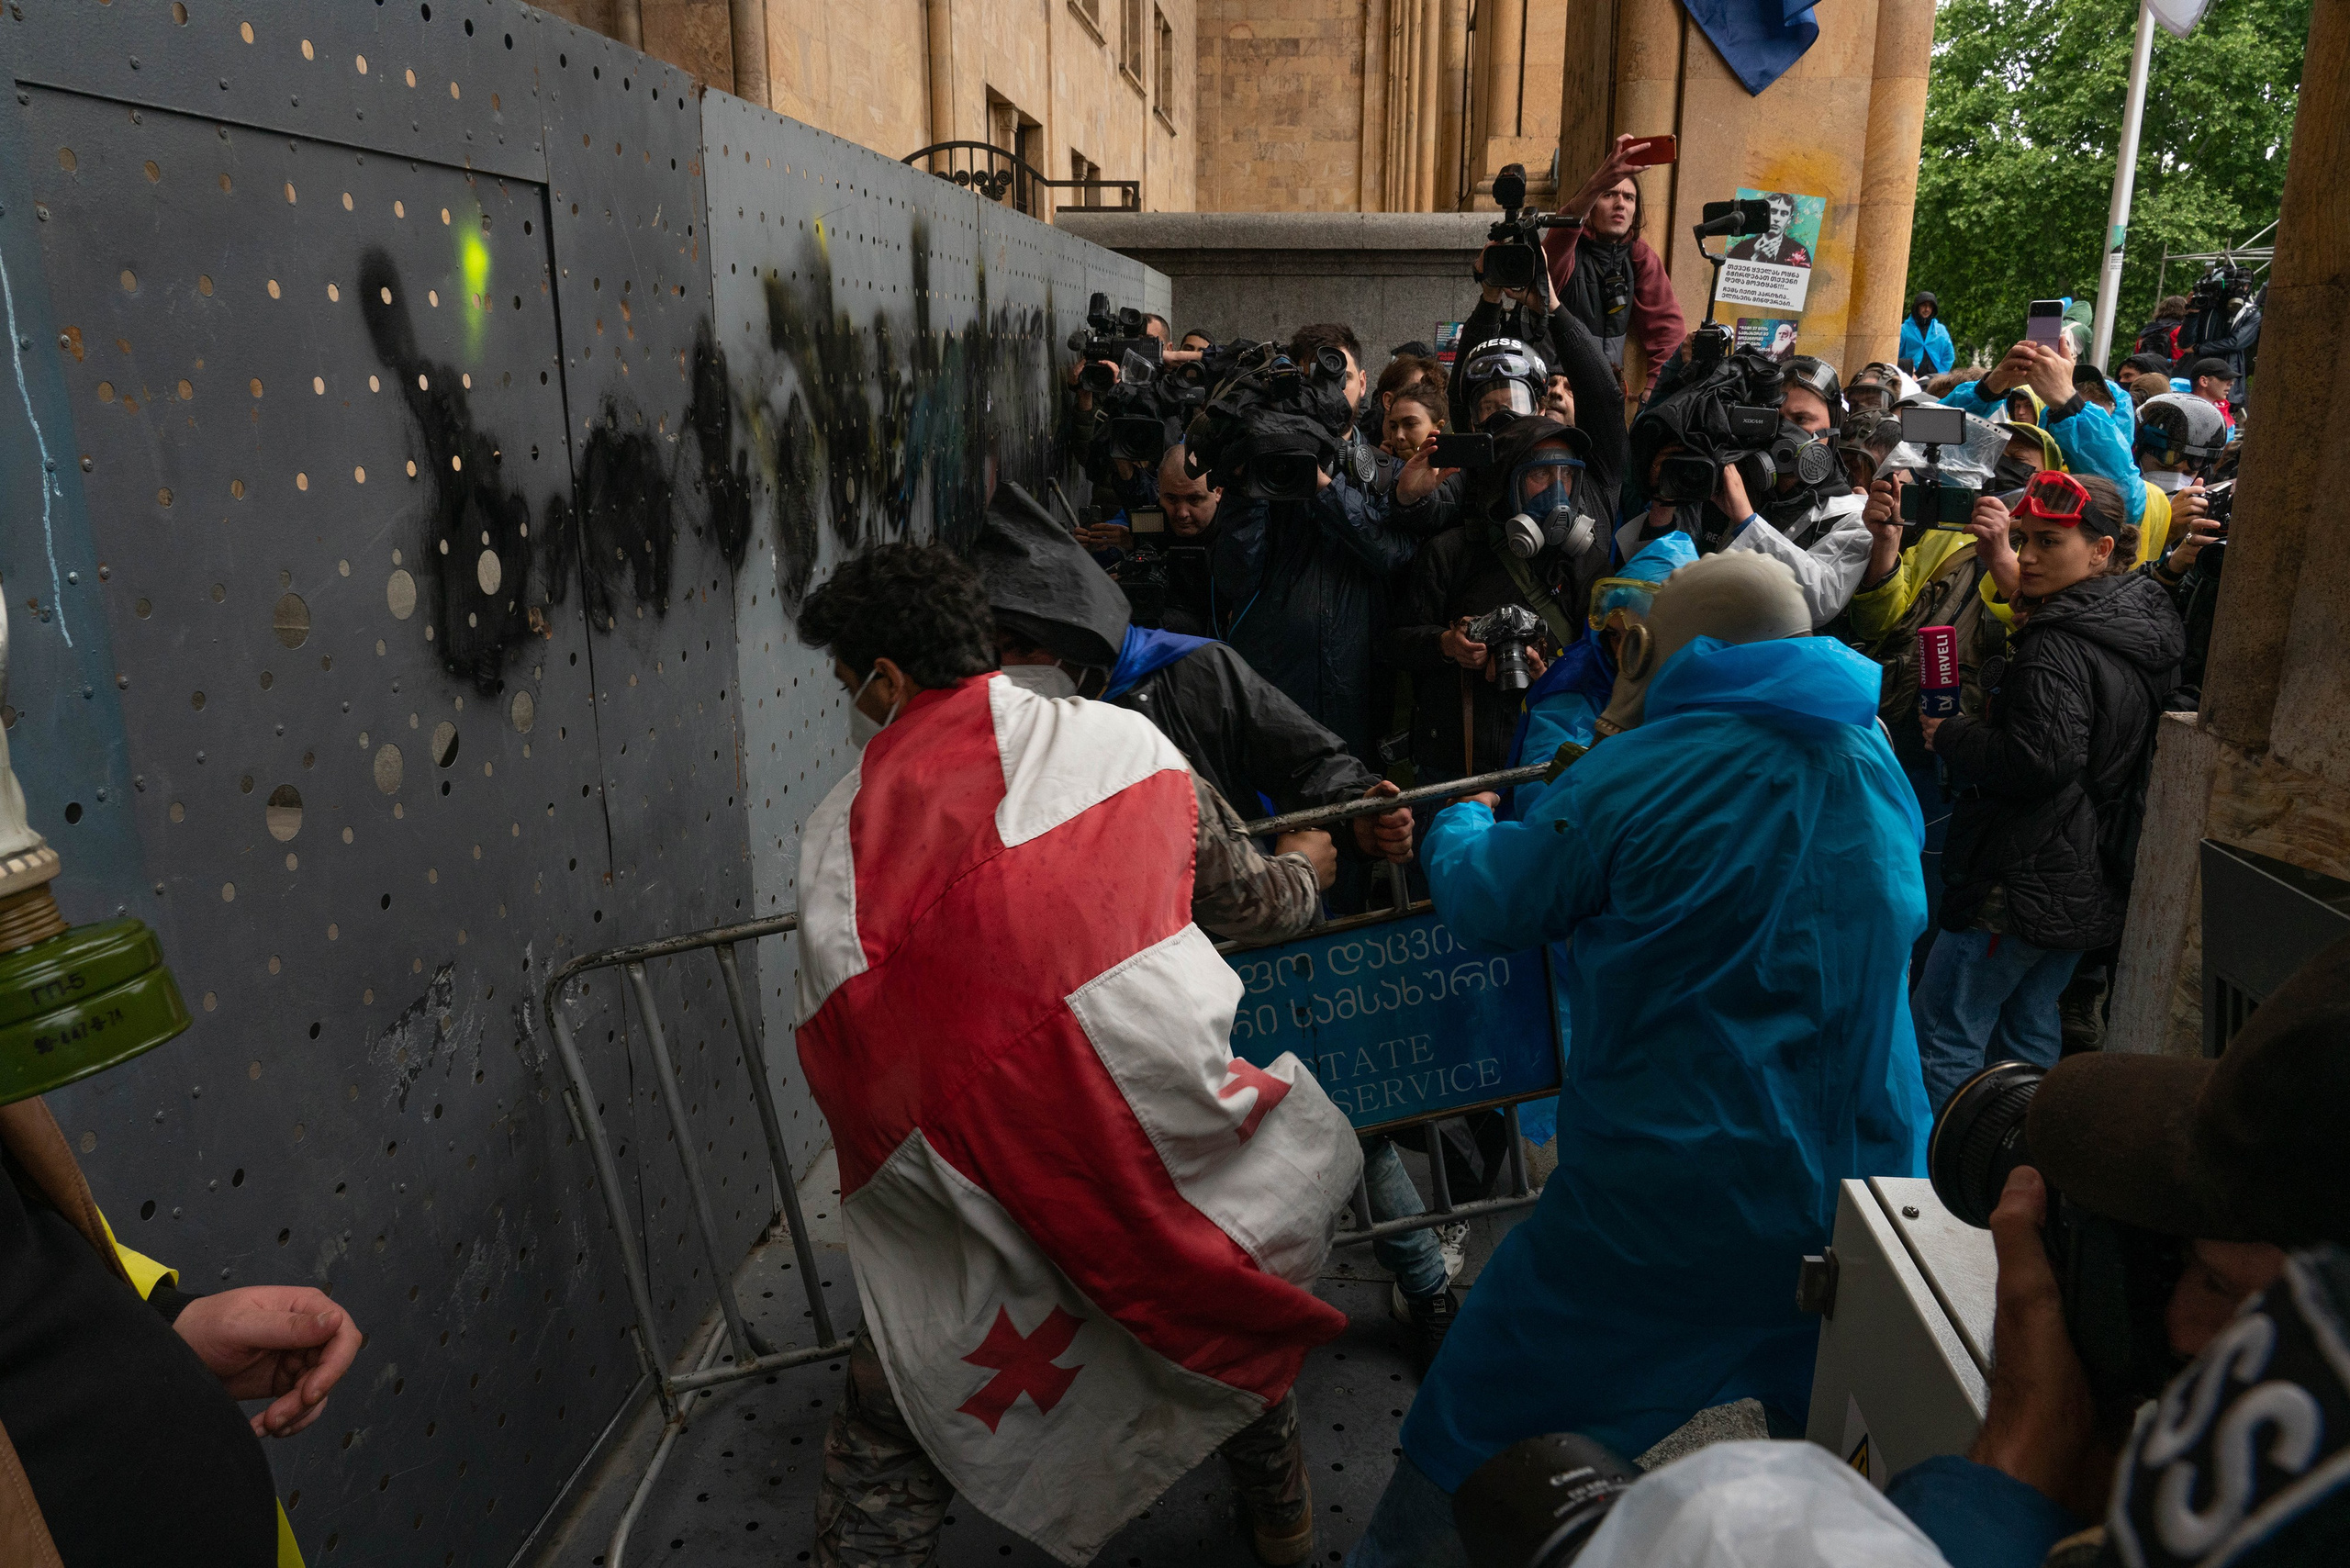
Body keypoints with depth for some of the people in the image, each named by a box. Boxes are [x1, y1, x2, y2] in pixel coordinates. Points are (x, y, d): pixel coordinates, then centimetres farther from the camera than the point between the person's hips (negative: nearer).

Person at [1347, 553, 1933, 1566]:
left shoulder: (1638, 777, -17)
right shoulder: (1877, 764, 2)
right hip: (1869, 1182, 6)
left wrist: (1457, 824, 15)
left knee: (1478, 1429, 13)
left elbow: (1489, 909, -5)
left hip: (1669, 1198, -5)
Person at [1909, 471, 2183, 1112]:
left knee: (1941, 1039, -5)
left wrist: (1950, 736, -14)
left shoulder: (2058, 649, -21)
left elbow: (2040, 760, -30)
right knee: (2030, 1028, 20)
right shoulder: (2142, 620, 9)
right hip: (2092, 883, 10)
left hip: (2028, 883, -10)